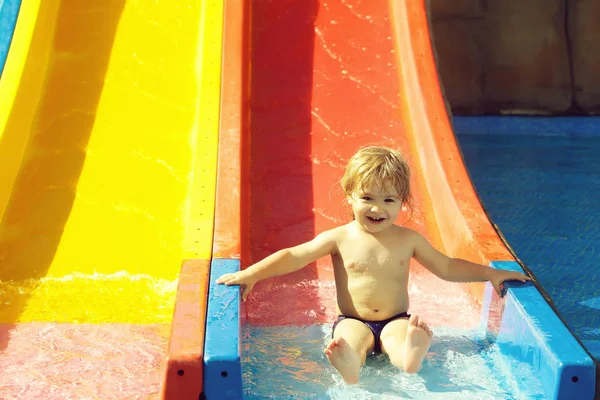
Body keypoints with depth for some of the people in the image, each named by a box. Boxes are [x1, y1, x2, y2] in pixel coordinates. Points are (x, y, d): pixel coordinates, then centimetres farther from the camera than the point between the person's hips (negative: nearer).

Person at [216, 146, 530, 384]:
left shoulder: (409, 240, 4)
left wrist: (490, 274, 8)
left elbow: (447, 267, 15)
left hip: (395, 320, 1)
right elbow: (294, 257, -2)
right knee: (351, 336, -34)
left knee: (402, 334, -33)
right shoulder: (340, 238, -1)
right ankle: (348, 365, -68)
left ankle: (410, 356, -68)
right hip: (354, 320, -1)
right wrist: (251, 274, -11)